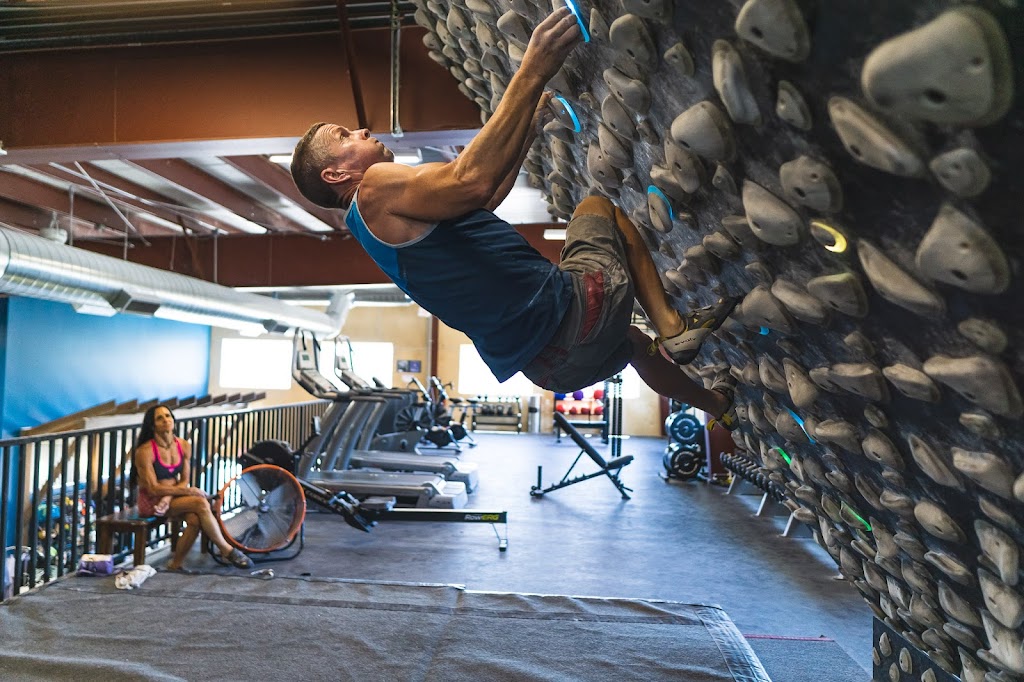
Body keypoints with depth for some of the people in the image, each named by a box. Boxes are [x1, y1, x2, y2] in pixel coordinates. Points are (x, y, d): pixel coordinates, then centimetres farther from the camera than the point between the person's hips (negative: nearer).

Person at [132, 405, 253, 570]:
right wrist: (188, 491, -17)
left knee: (194, 520, -29)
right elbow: (153, 489, -16)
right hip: (151, 501, -5)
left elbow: (184, 480, 3)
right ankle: (227, 550, -17)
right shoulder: (145, 451, -15)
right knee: (201, 503, -28)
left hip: (173, 496, 5)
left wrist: (168, 497, -16)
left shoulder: (184, 446, 1)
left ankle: (176, 564, -9)